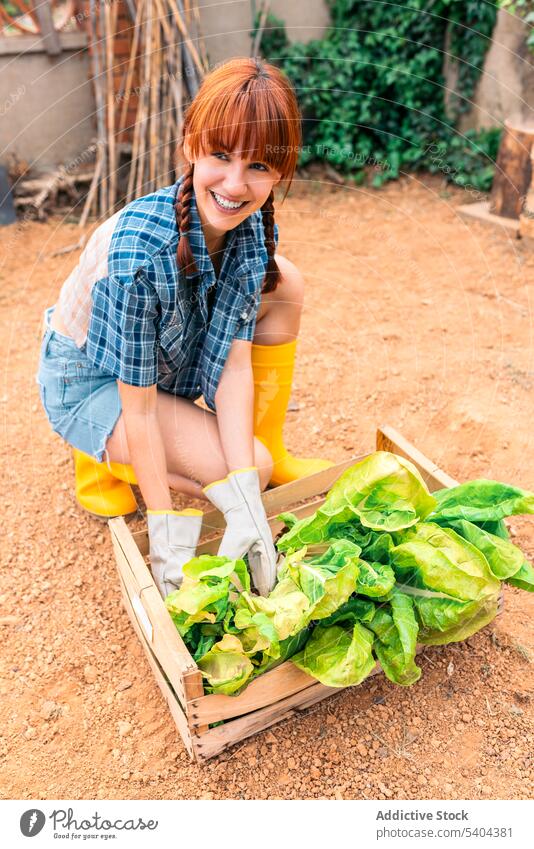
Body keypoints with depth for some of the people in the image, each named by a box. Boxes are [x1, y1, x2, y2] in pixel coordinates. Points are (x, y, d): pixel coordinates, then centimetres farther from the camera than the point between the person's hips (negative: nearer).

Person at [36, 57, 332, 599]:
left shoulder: (253, 227, -18)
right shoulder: (139, 247, -36)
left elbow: (235, 361, -19)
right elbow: (137, 405, -30)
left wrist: (246, 507, -27)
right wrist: (168, 539, -25)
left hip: (174, 358, 6)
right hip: (89, 380, -6)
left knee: (284, 284, -10)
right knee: (255, 470, -19)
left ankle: (269, 449, 3)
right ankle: (103, 462, 3)